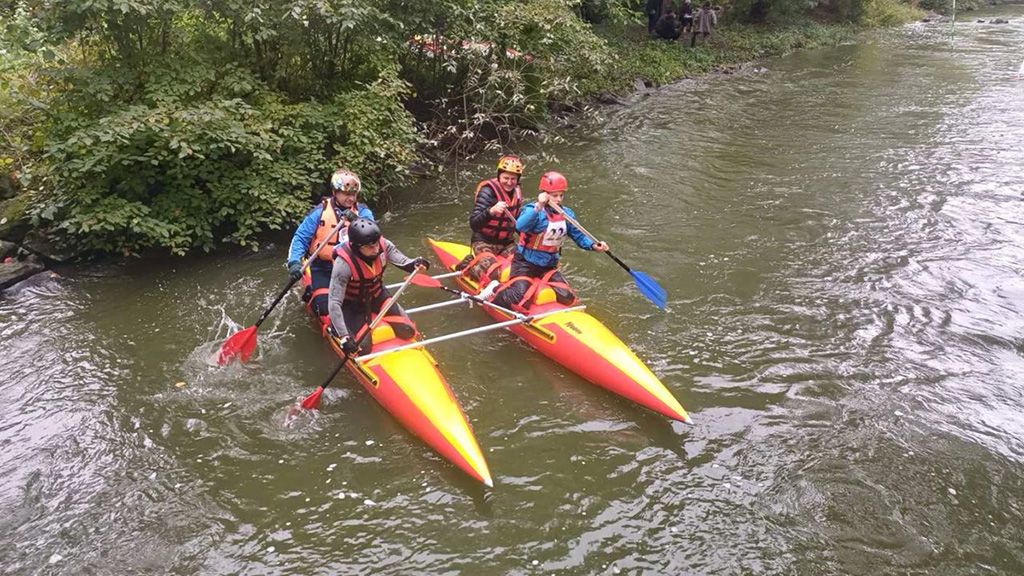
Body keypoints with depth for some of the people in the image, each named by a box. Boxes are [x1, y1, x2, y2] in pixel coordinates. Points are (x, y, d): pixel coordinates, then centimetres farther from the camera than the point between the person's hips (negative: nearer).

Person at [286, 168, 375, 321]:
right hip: (323, 269, -2)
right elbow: (300, 238, -7)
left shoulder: (362, 211, -1)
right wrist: (294, 262, -22)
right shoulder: (320, 212, -8)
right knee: (326, 308, -15)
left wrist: (357, 221, -37)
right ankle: (311, 293, 20)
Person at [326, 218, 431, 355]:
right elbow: (334, 303, -33)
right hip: (352, 304, -5)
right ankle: (333, 327, 12)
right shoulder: (344, 263, -35)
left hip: (377, 296, 5)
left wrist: (414, 264, -40)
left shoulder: (382, 245, -23)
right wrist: (344, 337, -39)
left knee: (407, 332, 0)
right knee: (362, 347, -16)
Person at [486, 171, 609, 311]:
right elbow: (520, 226, -38)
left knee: (567, 298, -7)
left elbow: (578, 235, 11)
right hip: (525, 264, -6)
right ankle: (495, 290, 9)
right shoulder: (533, 210, -17)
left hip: (549, 266, 6)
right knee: (519, 300, -22)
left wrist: (594, 246, -6)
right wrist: (538, 207, -47)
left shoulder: (566, 214, 4)